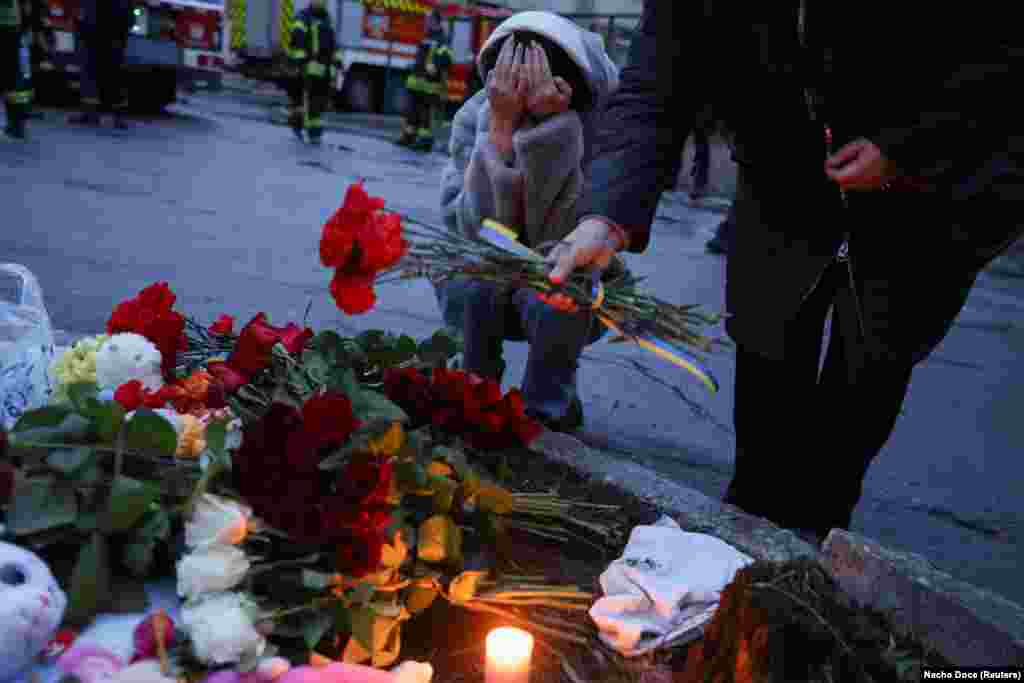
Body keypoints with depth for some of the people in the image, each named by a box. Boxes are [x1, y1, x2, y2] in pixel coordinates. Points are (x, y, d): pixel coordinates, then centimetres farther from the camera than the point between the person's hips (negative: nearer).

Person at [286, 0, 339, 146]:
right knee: (310, 100, -7)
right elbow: (297, 40, -13)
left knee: (322, 100, 6)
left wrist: (336, 62, 18)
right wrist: (299, 61, -21)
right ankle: (313, 133, -2)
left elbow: (332, 42, 25)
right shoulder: (303, 18, -4)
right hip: (311, 66, -7)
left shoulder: (326, 19, 20)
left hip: (326, 67, 7)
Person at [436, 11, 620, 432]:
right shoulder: (474, 117, -18)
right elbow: (479, 229, -28)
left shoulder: (601, 124, -23)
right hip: (482, 293, 1)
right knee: (475, 273, -30)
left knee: (552, 296, -32)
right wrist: (503, 125, -35)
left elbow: (553, 237, -30)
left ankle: (547, 410, -2)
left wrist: (549, 130, -38)